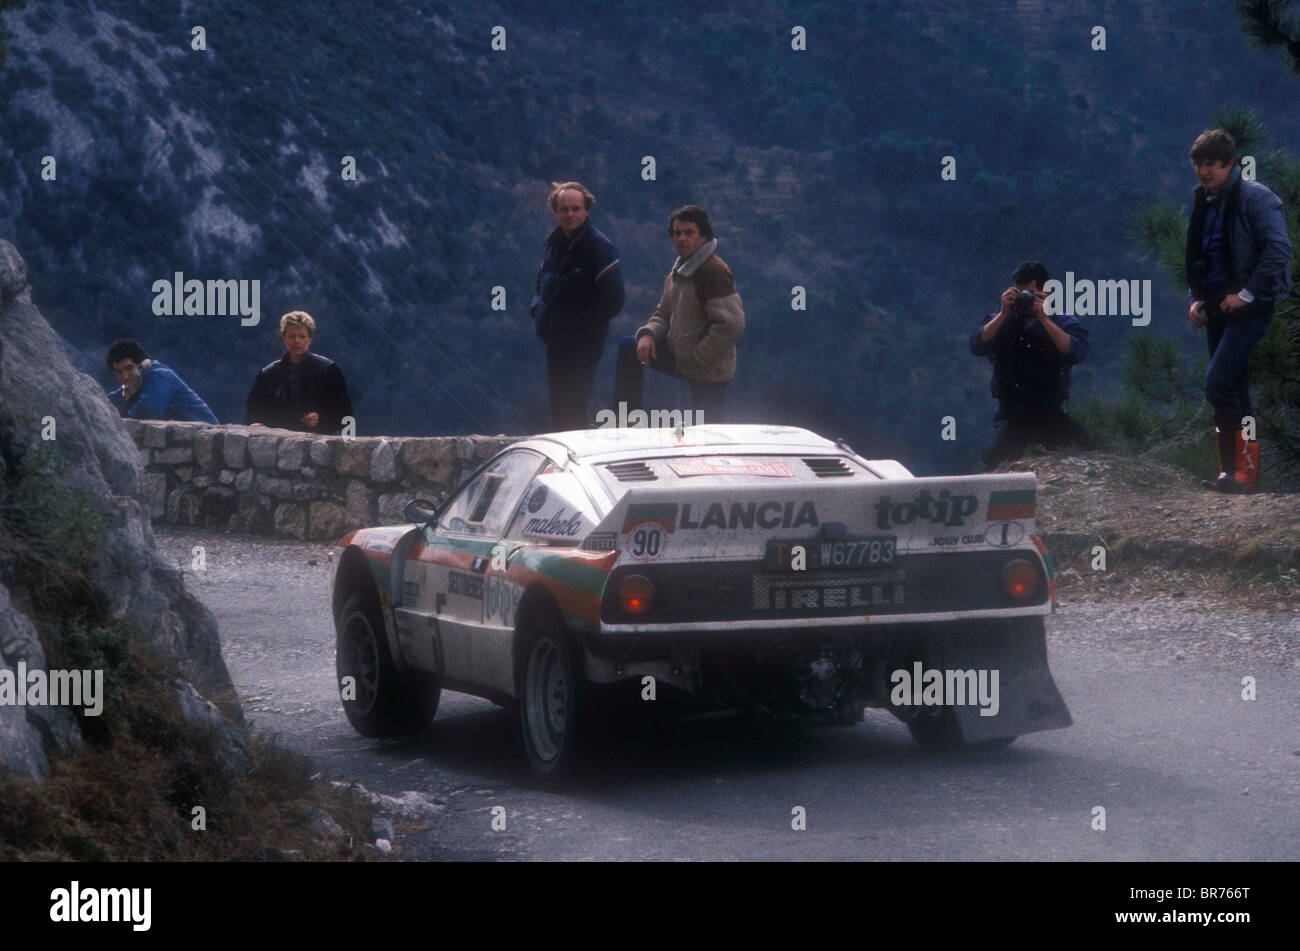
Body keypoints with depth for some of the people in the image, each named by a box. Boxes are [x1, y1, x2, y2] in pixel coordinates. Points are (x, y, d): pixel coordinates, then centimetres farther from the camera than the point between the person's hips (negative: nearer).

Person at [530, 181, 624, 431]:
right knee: (558, 405, 14)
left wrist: (578, 324, -18)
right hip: (556, 341, 8)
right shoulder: (555, 242, 8)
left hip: (583, 343, -8)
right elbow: (542, 281, 26)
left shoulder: (598, 247, -14)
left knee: (571, 412, -10)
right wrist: (539, 312, 9)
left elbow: (613, 301, -19)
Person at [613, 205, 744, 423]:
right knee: (628, 347, 14)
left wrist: (698, 357, -20)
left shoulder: (714, 272, -21)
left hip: (708, 372, -9)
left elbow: (732, 324, -27)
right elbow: (664, 314, 20)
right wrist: (648, 334, -4)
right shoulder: (677, 272, 10)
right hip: (680, 357, 9)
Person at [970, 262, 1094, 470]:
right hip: (1012, 417, 1)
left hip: (1050, 413, -1)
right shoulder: (1000, 322, 11)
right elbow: (977, 347, -7)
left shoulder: (1065, 323, 6)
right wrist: (1004, 314, -15)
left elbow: (1077, 353, -15)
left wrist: (1044, 319, -20)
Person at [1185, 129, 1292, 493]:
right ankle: (1235, 472, 12)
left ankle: (1243, 464, -14)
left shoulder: (1254, 197, -9)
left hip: (1249, 308, -8)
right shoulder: (1204, 204, 16)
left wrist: (1247, 293, -18)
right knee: (1232, 388, 9)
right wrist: (1194, 299, 12)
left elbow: (1279, 250, -17)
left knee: (1219, 382, -19)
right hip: (1218, 308, 8)